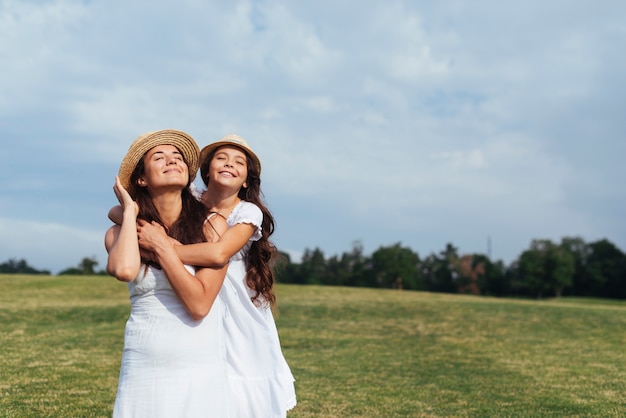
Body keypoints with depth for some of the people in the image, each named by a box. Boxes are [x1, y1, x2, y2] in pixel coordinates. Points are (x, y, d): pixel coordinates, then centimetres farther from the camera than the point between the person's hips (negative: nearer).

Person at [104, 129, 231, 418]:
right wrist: (130, 211, -11)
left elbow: (199, 304, -14)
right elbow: (124, 270, -24)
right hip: (143, 371, 1)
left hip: (201, 372, -1)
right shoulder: (121, 233, 0)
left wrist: (161, 246, -13)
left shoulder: (211, 225, -5)